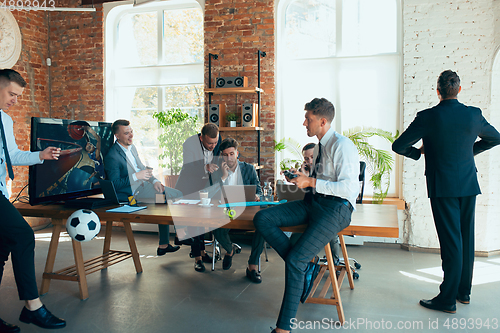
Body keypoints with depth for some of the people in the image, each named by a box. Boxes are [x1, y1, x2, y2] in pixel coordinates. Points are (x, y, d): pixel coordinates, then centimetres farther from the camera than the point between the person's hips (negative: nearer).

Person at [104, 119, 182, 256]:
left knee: (177, 194, -3)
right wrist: (136, 176, -25)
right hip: (131, 193, -9)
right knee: (167, 199, -20)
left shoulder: (131, 147, 12)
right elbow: (115, 184, -19)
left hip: (143, 185, 9)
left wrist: (154, 181, 0)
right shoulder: (112, 156, -15)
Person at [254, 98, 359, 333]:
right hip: (313, 202, 9)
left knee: (295, 261, -21)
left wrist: (311, 182, -19)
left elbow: (350, 188, -20)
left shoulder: (342, 146, -12)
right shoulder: (320, 146, 16)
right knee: (262, 219, -9)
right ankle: (306, 263, -9)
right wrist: (302, 177, 8)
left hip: (336, 208, -9)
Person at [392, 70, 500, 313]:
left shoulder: (428, 117, -13)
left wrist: (418, 152, 8)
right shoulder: (473, 114, 1)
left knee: (451, 241, -2)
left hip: (443, 187, -5)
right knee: (466, 238, 14)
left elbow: (398, 146, -10)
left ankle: (448, 300, 7)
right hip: (469, 185, 5)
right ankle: (464, 292, 28)